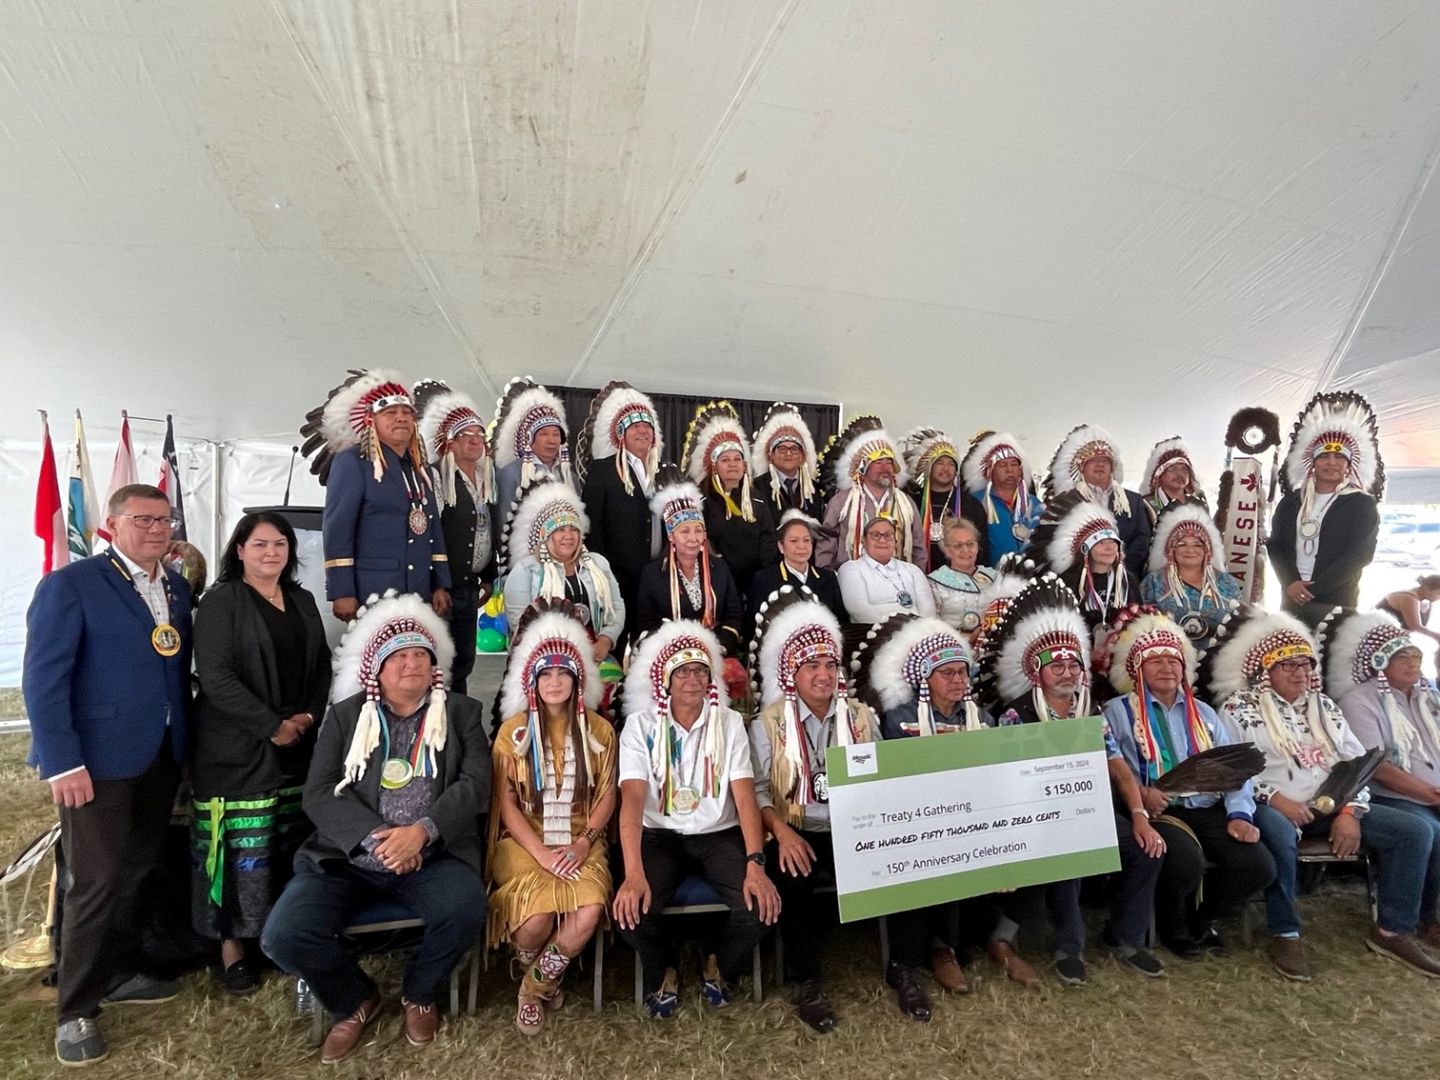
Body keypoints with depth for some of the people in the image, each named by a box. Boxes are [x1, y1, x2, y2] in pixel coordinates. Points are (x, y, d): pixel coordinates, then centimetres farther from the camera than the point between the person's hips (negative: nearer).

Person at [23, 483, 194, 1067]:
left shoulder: (177, 588, 8)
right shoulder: (69, 584, -10)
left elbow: (180, 669, 10)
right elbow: (43, 679, -14)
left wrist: (184, 742, 7)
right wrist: (62, 763, -19)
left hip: (162, 755, 6)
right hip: (99, 758, -6)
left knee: (137, 873, 18)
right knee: (97, 882, 2)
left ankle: (120, 971, 36)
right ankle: (75, 1010, 19)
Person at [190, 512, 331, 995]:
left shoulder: (302, 600, 11)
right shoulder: (220, 601, -6)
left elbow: (322, 664, 13)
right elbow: (215, 677, -15)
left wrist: (310, 715, -4)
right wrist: (272, 726, -16)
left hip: (299, 744, 5)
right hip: (238, 747, -5)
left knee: (291, 844, 9)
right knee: (243, 845, 1)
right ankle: (231, 943, 17)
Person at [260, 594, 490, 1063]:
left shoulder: (462, 712, 8)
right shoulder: (345, 715, 10)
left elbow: (475, 783, -3)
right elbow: (319, 794, 0)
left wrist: (422, 831, -18)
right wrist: (374, 839, -16)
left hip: (434, 854, -1)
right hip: (348, 856, 2)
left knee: (466, 911, -28)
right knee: (282, 936, -20)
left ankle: (418, 994, 7)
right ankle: (356, 999, 12)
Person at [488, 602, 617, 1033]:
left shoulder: (599, 730, 5)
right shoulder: (514, 730, 1)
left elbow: (607, 795, 4)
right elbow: (506, 802, -3)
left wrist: (583, 843, -12)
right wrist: (541, 853, -14)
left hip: (580, 842, 1)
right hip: (525, 841, -1)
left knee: (591, 910, -27)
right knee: (536, 916, -27)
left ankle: (537, 987, 5)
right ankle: (535, 979, 12)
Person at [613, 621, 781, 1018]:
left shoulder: (729, 722, -3)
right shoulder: (641, 724, -7)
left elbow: (745, 795, -10)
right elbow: (632, 797, -17)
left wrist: (755, 865, -24)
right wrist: (634, 874, -30)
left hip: (720, 834, 1)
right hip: (660, 835, -1)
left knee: (763, 904, -23)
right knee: (631, 907, -26)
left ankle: (721, 965, 13)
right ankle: (663, 971, 10)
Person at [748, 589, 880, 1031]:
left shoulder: (862, 717, 11)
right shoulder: (768, 723, 2)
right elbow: (758, 789, -4)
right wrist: (782, 831, -22)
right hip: (797, 835, -2)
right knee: (793, 877, -32)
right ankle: (805, 981, -9)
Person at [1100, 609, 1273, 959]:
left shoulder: (1203, 713, 19)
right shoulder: (1118, 711, 3)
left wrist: (1240, 813, -6)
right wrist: (1139, 792, -24)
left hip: (1209, 809, 5)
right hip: (1156, 811, -5)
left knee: (1260, 866, -16)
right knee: (1187, 861, -32)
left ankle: (1205, 918, 16)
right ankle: (1173, 925, 4)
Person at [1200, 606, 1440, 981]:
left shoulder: (1324, 706, 16)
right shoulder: (1238, 707, -3)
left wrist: (1350, 812, -4)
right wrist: (1274, 799, -22)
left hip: (1330, 806, 7)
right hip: (1272, 807, -6)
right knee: (1279, 834, -39)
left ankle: (1393, 931, 7)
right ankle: (1285, 935, -19)